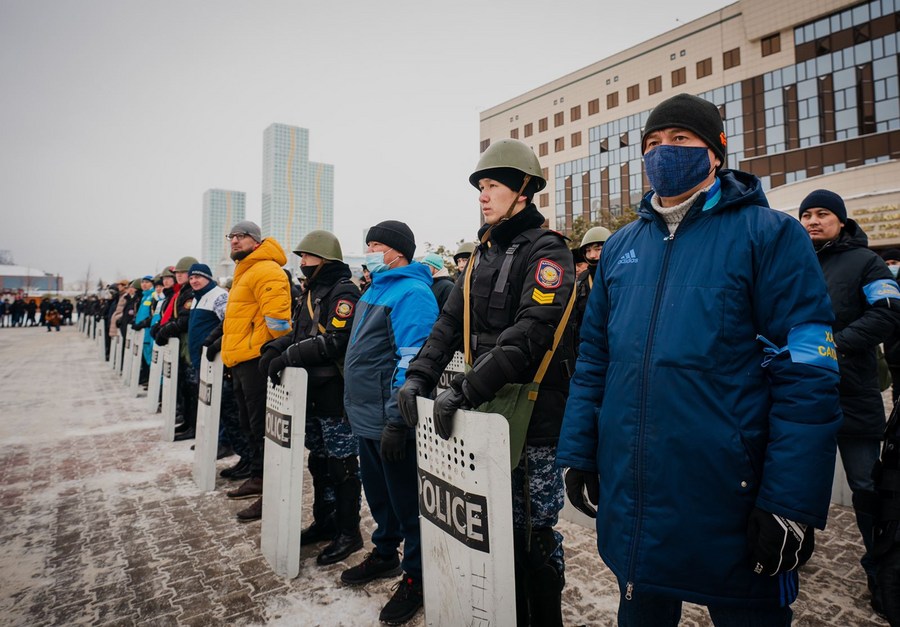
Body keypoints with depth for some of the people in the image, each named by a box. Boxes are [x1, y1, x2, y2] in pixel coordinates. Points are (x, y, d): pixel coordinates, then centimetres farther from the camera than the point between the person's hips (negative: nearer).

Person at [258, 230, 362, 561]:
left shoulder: (344, 292, -12)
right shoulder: (311, 292, 17)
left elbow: (336, 340, -24)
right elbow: (296, 332, 18)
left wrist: (289, 356, -22)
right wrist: (274, 349, -1)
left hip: (337, 393, -9)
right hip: (312, 391, 9)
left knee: (342, 464, 1)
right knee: (319, 460, 18)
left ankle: (348, 532, 13)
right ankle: (324, 521, 33)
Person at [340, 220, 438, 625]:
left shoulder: (411, 293, -16)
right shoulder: (375, 289, 15)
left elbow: (411, 361, -23)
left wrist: (396, 420, -25)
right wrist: (354, 404, 21)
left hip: (390, 421, -9)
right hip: (366, 418, 9)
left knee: (405, 500, 5)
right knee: (378, 493, 22)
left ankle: (416, 576, 22)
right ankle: (385, 554, 41)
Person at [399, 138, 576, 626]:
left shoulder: (545, 251, -10)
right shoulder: (483, 254, 14)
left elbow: (529, 334, -24)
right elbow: (450, 322, 11)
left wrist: (467, 389, -26)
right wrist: (419, 375, -3)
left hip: (536, 417, -7)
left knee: (535, 533, 6)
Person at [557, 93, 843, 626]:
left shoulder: (769, 234, -6)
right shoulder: (620, 246, 8)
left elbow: (808, 376, -11)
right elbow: (594, 359, 9)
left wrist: (791, 503, -15)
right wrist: (578, 453, 5)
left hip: (729, 506, -4)